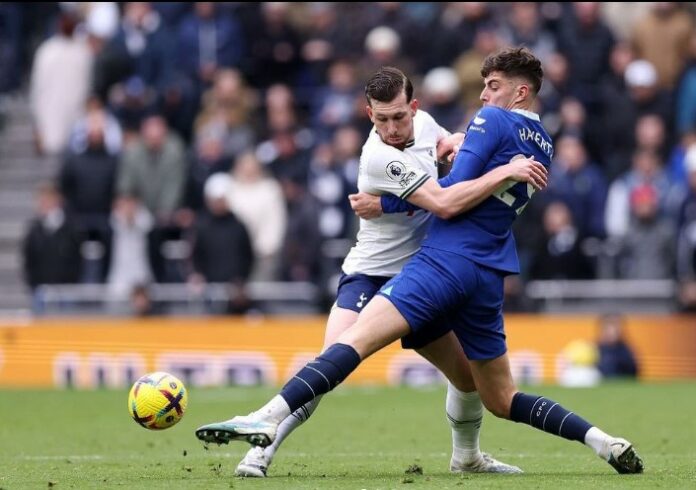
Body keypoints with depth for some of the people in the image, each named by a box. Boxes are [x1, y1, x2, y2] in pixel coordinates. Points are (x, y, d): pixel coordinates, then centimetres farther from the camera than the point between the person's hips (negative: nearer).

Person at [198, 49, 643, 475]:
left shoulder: (493, 121, -2)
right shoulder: (544, 148, 19)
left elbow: (450, 199, -7)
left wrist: (390, 196, 3)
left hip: (447, 260, -8)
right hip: (490, 277, 8)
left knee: (356, 338, -24)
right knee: (501, 399, 20)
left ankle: (269, 418, -39)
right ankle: (603, 442, 10)